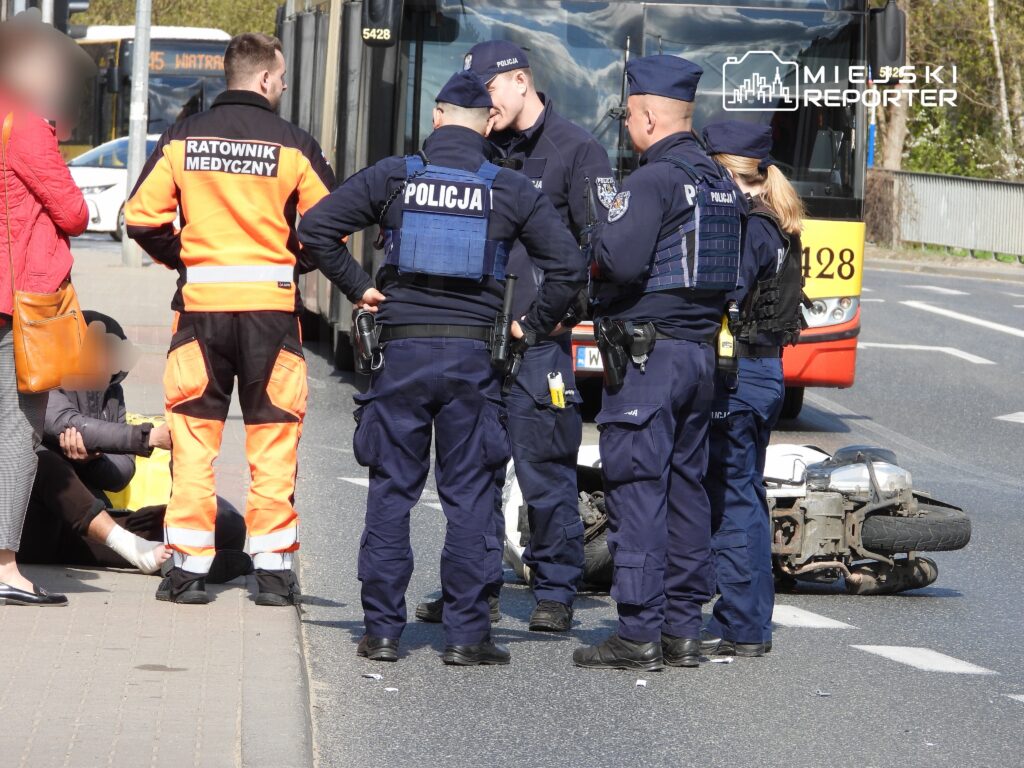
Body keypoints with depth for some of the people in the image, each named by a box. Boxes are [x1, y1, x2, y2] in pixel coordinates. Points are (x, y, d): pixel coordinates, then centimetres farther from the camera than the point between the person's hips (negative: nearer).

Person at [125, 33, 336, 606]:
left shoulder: (183, 140, 2)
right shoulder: (293, 146, -4)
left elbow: (142, 217, -2)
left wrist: (182, 259, 12)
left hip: (201, 302, 2)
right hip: (272, 303, -2)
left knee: (194, 436, 7)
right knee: (273, 438, 7)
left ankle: (189, 567, 5)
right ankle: (274, 568, 7)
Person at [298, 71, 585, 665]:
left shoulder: (394, 177, 2)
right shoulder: (512, 191, 2)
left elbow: (316, 227, -2)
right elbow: (569, 265, -2)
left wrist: (357, 287, 7)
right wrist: (535, 326, 9)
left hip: (403, 350, 0)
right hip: (472, 356, 0)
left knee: (391, 493, 7)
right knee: (470, 496, 5)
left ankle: (383, 630, 7)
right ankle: (467, 633, 3)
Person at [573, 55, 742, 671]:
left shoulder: (654, 180, -13)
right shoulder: (722, 183, 13)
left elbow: (620, 262, -23)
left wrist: (591, 258, -3)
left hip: (647, 353, -9)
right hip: (702, 349, 9)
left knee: (637, 489, -6)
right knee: (686, 488, 12)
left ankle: (639, 636, -7)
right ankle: (683, 629, 15)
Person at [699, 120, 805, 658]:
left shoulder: (743, 228, -16)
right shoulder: (777, 229, 12)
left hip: (734, 376, -10)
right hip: (767, 372, 10)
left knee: (729, 501, -4)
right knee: (747, 498, 15)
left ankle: (738, 628, -1)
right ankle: (753, 624, 20)